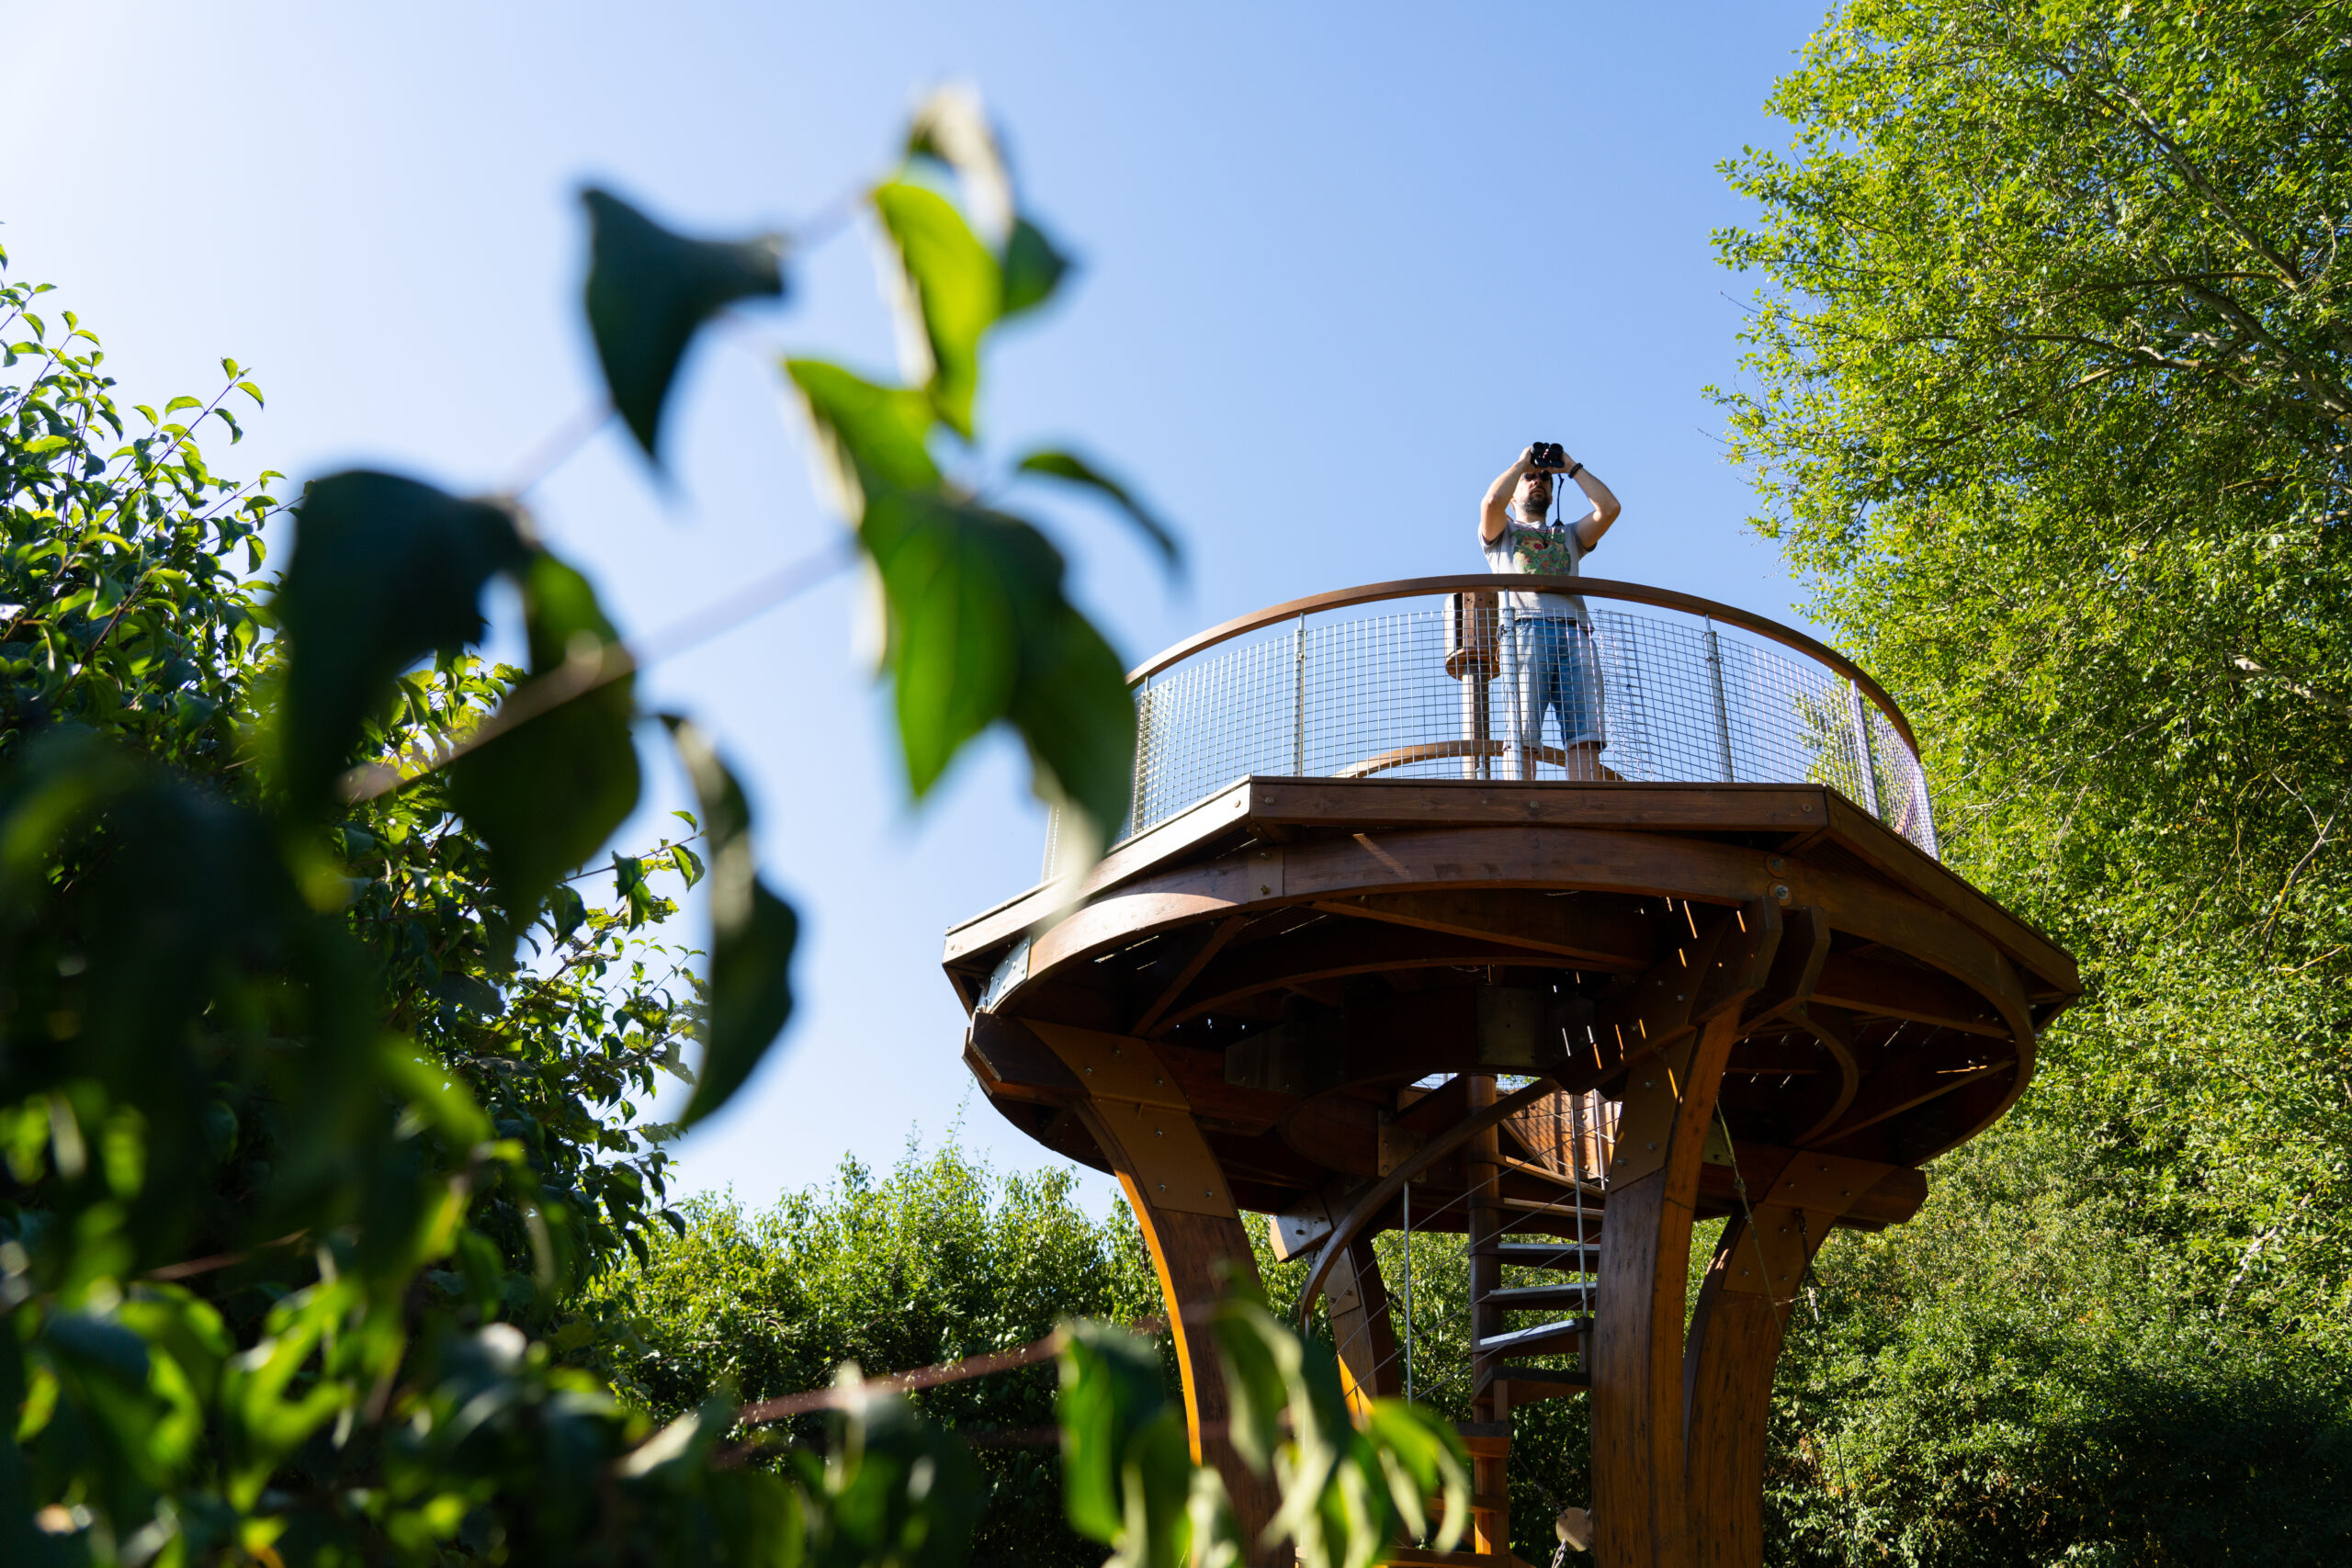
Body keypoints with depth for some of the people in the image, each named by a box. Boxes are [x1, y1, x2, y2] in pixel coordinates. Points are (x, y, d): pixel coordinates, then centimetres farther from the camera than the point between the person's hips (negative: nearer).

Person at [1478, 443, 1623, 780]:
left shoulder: (1568, 535, 36)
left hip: (1575, 634, 3)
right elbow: (1492, 501, 4)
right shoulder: (1501, 533, 28)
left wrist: (1572, 467, 27)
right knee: (1522, 738, -17)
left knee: (1584, 740, -14)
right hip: (1524, 631, -3)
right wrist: (1522, 462, 20)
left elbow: (1609, 508, 18)